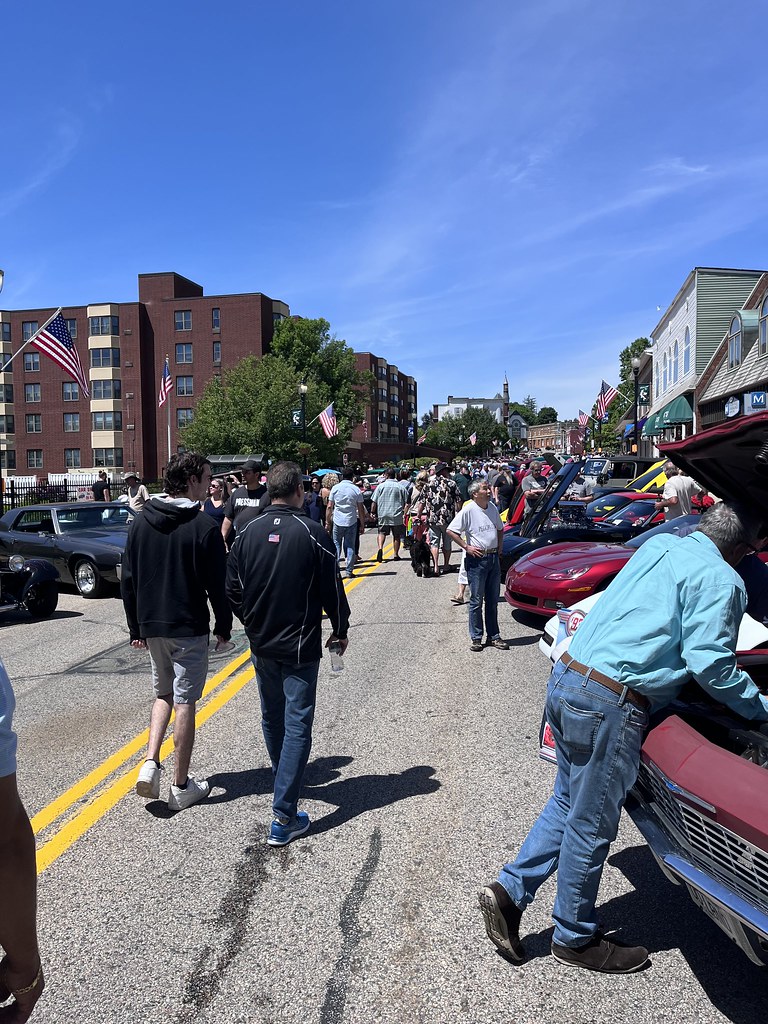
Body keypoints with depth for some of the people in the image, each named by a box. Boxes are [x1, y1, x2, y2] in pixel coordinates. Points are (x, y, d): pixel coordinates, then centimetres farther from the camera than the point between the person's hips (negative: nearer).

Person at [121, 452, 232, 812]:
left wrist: (136, 628, 14)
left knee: (163, 694, 22)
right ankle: (182, 786, 13)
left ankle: (150, 764, 8)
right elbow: (218, 585, -12)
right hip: (189, 628, -5)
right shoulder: (204, 526, -13)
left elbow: (128, 581, 7)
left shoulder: (140, 523, 4)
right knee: (185, 702, 4)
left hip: (151, 626, 5)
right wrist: (224, 626, 2)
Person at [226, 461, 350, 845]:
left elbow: (233, 590, 3)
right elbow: (332, 591, -9)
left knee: (272, 719, 21)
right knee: (297, 725, 0)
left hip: (261, 644, 5)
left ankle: (284, 786, 42)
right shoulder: (312, 533, -13)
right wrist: (340, 631, 7)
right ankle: (284, 816, -2)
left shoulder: (248, 533, -1)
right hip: (300, 647, -5)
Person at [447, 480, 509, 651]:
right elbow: (451, 530, -10)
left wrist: (499, 545, 11)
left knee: (493, 600, 12)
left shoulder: (492, 508, 8)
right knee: (476, 601, 1)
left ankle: (494, 636, 20)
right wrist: (467, 547, -14)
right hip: (477, 559, -6)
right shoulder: (468, 510, -11)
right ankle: (475, 637, 10)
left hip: (493, 558, 6)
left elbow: (500, 528, 24)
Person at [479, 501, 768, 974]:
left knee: (569, 802, 24)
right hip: (609, 703, -8)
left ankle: (509, 891, 26)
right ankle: (576, 938, 29)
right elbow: (712, 664, -12)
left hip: (565, 678, 8)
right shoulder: (720, 580, -7)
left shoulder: (659, 546, 17)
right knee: (591, 826, 10)